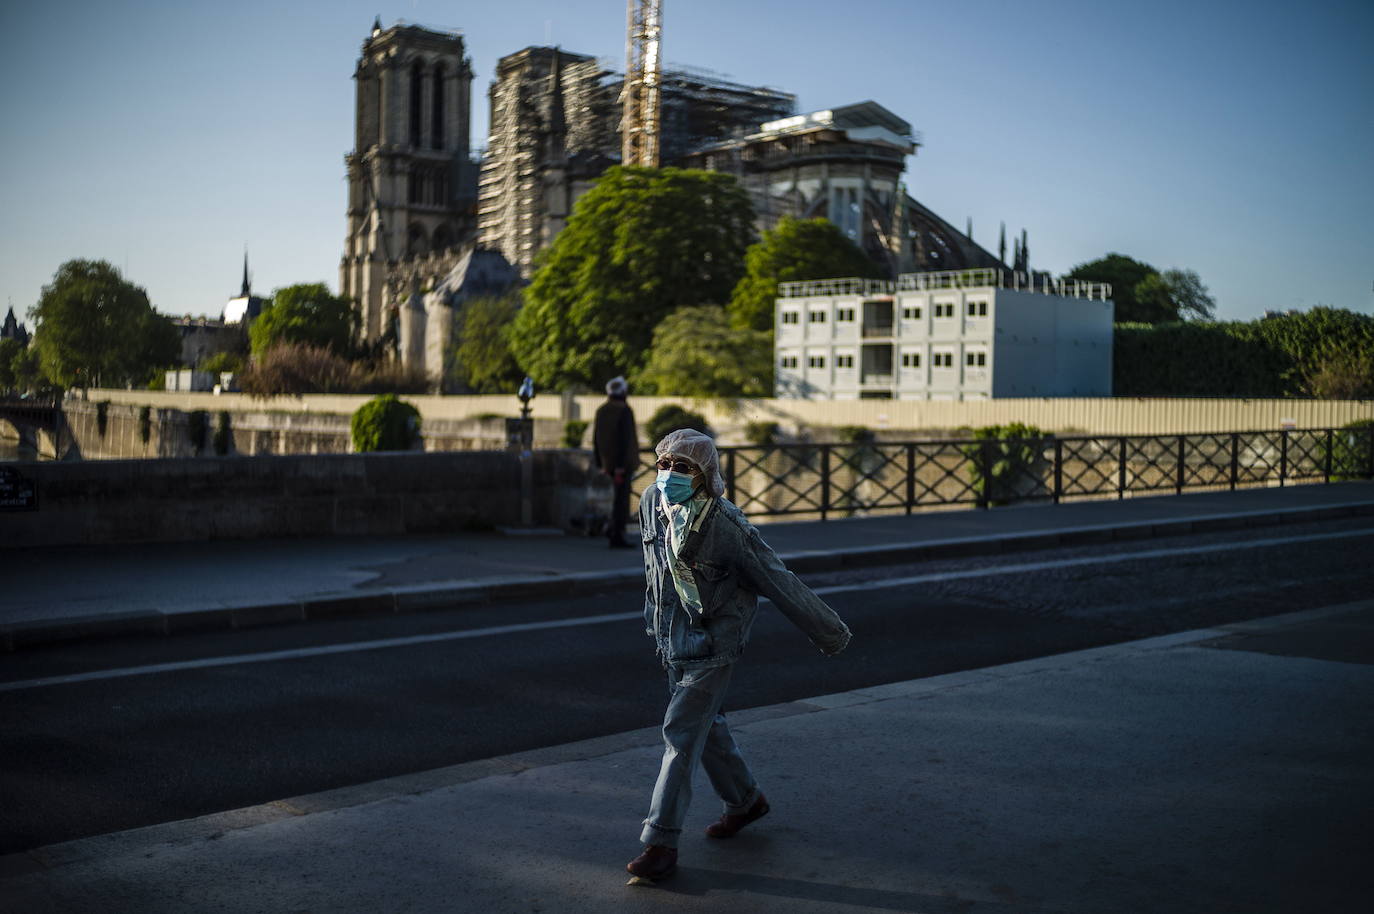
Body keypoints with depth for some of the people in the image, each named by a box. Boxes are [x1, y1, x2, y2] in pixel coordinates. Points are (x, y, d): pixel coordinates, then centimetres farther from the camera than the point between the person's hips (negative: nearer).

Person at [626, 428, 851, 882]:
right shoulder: (651, 503, -5)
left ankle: (661, 842, -3)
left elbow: (779, 582, -16)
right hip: (671, 635, 7)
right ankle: (745, 800, 41)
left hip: (711, 643, -7)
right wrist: (655, 613, 28)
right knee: (706, 724, 19)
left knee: (681, 733, -9)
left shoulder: (726, 526, -24)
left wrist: (829, 632, -8)